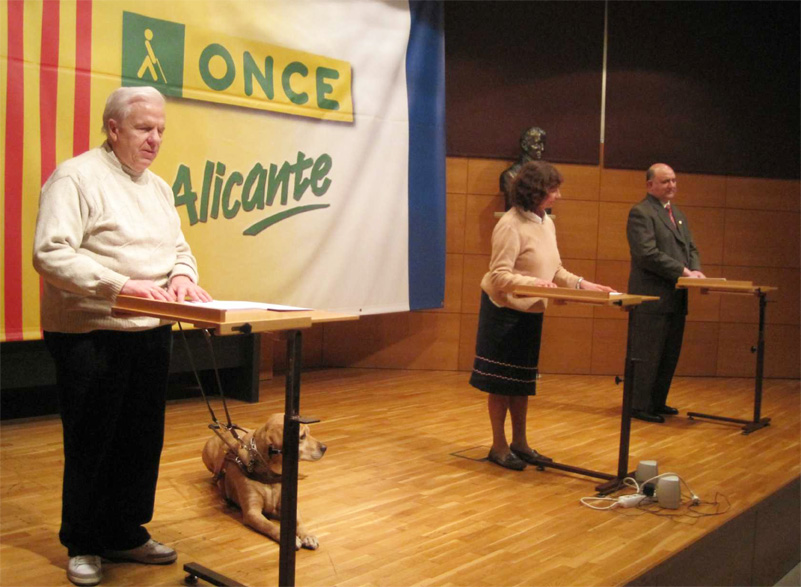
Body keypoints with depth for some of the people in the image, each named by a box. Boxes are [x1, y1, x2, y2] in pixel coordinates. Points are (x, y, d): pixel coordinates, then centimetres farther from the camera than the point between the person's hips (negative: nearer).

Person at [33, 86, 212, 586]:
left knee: (142, 440, 12)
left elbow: (179, 248, 17)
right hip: (90, 335, -7)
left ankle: (126, 534, 28)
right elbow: (51, 254, -18)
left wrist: (182, 275, -6)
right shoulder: (77, 177, -9)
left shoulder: (159, 187, 15)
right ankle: (83, 545, 21)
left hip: (152, 333, 7)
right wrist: (121, 285, -26)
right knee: (91, 444, 4)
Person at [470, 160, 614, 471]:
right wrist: (532, 282, -32)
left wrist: (581, 283, 0)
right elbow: (499, 275, -20)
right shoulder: (511, 225, -18)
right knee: (501, 381, 2)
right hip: (505, 310, -8)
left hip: (531, 312, 8)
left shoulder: (546, 222, 6)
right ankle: (499, 446, 14)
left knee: (522, 380, 15)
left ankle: (520, 443, 25)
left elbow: (554, 270, 13)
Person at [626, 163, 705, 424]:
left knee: (670, 355, 14)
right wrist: (683, 271, -18)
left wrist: (696, 270, -2)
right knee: (648, 355, -3)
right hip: (652, 297, -9)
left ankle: (657, 402, 25)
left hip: (676, 299, 9)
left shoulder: (678, 214, 19)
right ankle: (640, 406, 6)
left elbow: (691, 247, 19)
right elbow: (647, 254, -19)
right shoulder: (640, 213, -9)